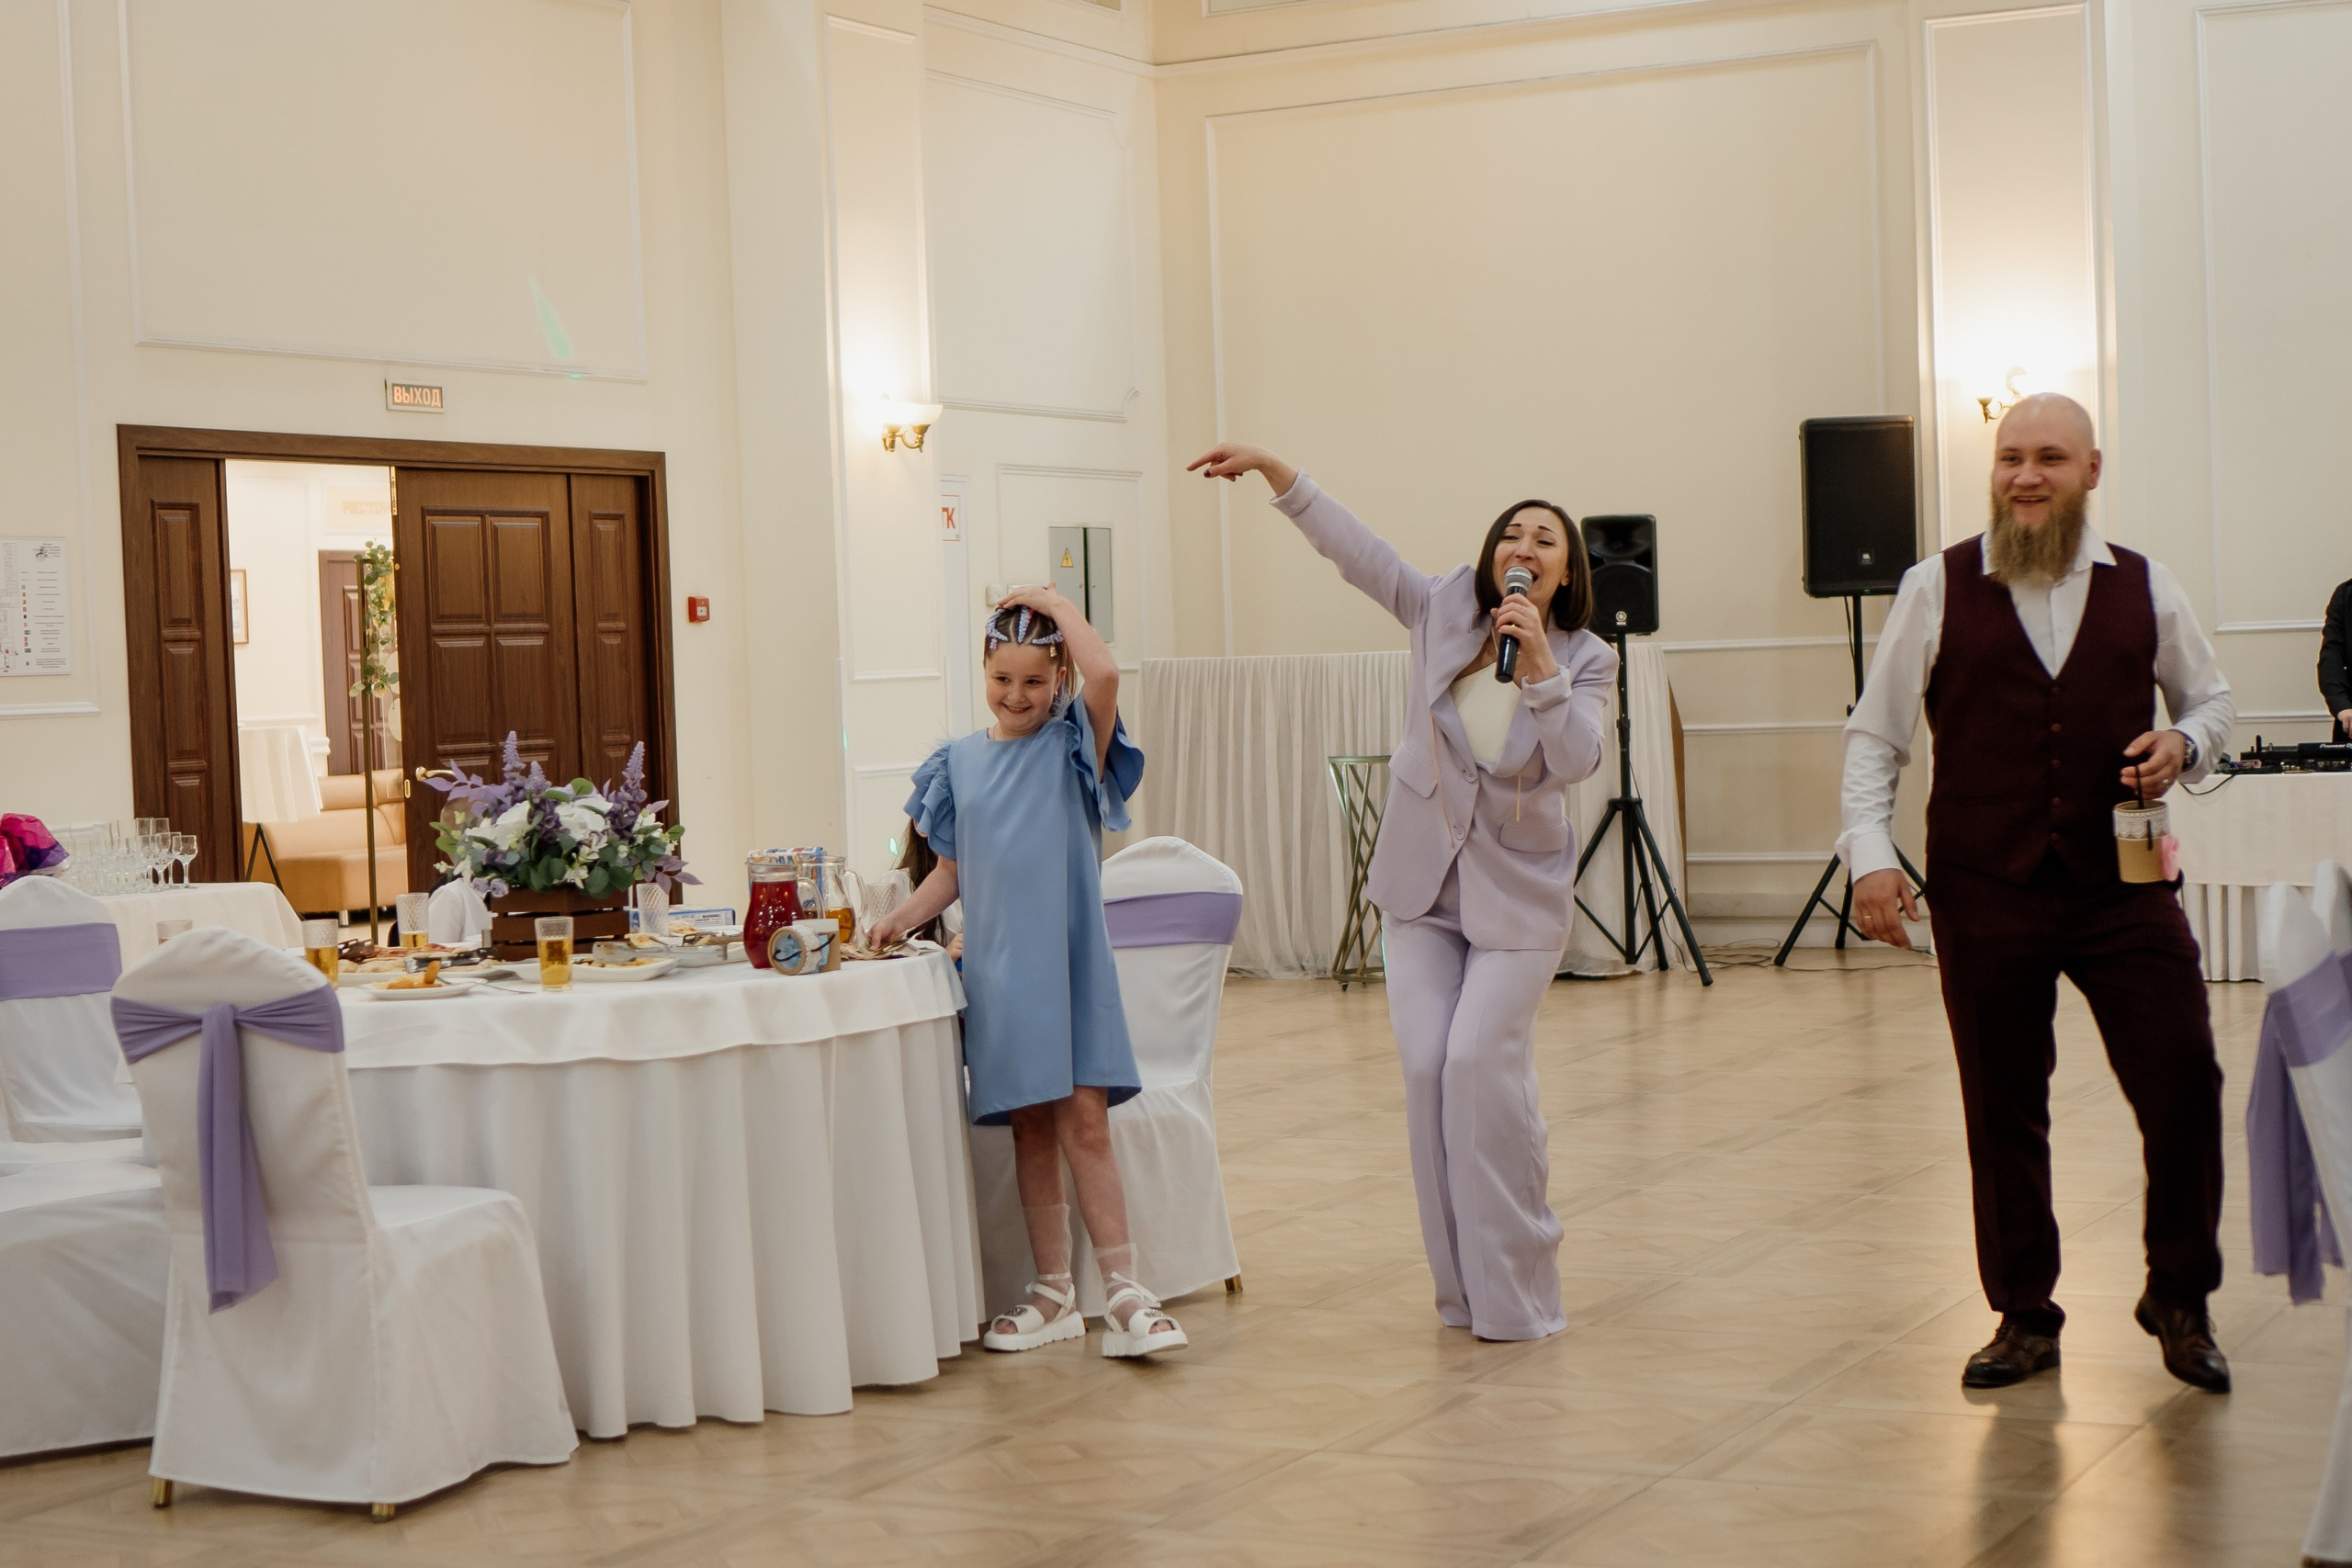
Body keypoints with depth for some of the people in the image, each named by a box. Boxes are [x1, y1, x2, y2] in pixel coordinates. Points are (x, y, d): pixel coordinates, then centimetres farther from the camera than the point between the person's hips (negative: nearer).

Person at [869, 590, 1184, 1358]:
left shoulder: (1073, 746, -1)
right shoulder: (959, 762, 8)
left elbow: (1104, 673, -21)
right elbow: (952, 871, 14)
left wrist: (1055, 602, -9)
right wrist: (902, 916, -1)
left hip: (1069, 962, -3)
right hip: (996, 969, 3)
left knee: (1084, 1120, -7)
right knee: (1031, 1127, 7)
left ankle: (1125, 1294, -3)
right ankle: (1053, 1292, 16)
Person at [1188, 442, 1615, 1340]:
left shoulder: (1585, 660, -3)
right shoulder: (1445, 613, 1)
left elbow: (1577, 760, -17)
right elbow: (1352, 548, -1)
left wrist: (1539, 664, -26)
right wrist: (1272, 468, -8)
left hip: (1518, 892, -3)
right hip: (1424, 881, 3)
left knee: (1482, 1060, -16)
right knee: (1427, 1068, -4)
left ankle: (1514, 1291, -6)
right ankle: (1461, 1285, 7)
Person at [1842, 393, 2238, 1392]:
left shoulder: (2145, 590, 7)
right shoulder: (1937, 589, 2)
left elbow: (2211, 699, 20)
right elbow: (1872, 736, 4)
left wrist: (2186, 744, -3)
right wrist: (1870, 853, -7)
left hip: (2123, 887, 1)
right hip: (1984, 894, -1)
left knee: (2184, 1085, -3)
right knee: (2001, 1112, 6)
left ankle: (2179, 1299, 17)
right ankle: (2024, 1317, 22)